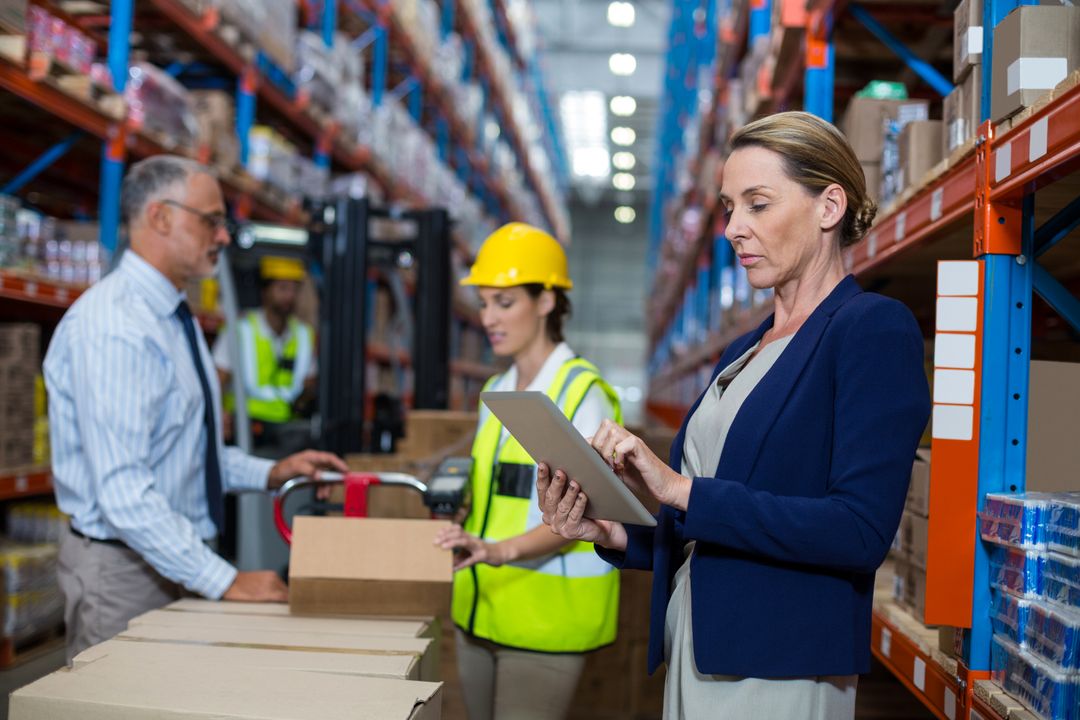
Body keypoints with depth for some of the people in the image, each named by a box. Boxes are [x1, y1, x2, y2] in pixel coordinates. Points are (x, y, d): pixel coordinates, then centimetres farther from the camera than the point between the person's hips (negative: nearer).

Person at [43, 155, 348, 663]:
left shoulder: (173, 318, 12)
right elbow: (122, 489, -27)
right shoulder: (113, 327, -21)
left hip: (174, 562, 9)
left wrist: (270, 473, 5)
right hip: (122, 569, -9)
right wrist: (224, 581, -27)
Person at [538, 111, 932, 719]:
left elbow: (861, 531, -21)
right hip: (696, 656, 7)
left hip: (781, 669, -7)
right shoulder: (744, 352, 15)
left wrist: (683, 491, -22)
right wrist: (616, 535, -2)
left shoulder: (874, 328, -9)